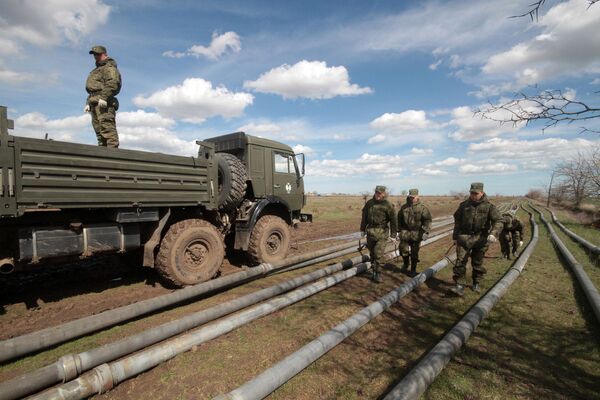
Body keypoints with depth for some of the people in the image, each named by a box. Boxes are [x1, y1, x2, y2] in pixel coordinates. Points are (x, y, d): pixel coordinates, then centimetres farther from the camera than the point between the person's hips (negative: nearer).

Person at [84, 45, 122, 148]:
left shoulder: (109, 67, 1)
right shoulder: (97, 70, 32)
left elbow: (113, 83, -17)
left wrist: (104, 97, -26)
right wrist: (88, 103, 24)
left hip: (103, 103, -10)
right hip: (95, 103, 10)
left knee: (107, 128, -19)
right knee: (98, 130, 7)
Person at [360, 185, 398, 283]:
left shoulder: (388, 205, -8)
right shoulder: (369, 203, 4)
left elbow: (393, 220, -5)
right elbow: (364, 217, 13)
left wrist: (393, 235, -6)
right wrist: (362, 229, 15)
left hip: (382, 232, -4)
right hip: (370, 231, 4)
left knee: (379, 253, -9)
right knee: (372, 253, 11)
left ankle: (378, 274, 2)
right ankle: (374, 271, 25)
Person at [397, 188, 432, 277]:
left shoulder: (422, 207, -5)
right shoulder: (404, 207, 6)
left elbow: (427, 220, -8)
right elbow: (399, 219, 14)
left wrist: (426, 232, -16)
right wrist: (399, 230, 15)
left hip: (416, 234, -2)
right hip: (405, 232, 3)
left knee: (414, 253, 5)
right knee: (403, 250, 4)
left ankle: (413, 269, 20)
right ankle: (405, 264, 31)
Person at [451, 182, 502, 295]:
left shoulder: (489, 206, -4)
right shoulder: (464, 205, 3)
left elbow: (498, 221, -12)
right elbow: (457, 219, 12)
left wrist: (493, 234, -30)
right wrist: (456, 235, 13)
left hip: (481, 238, 0)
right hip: (464, 237, 1)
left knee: (478, 262, 13)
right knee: (460, 261, -7)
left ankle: (476, 283, 31)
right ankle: (458, 285, -4)